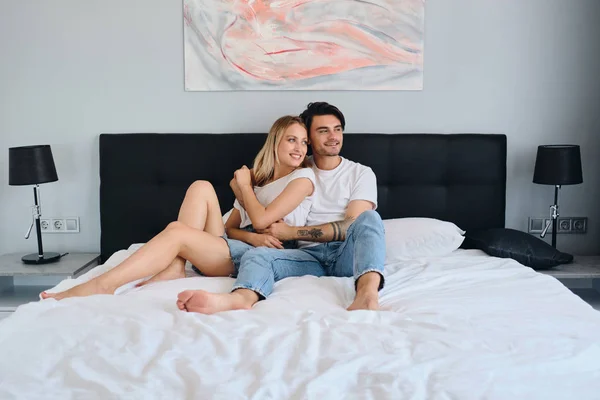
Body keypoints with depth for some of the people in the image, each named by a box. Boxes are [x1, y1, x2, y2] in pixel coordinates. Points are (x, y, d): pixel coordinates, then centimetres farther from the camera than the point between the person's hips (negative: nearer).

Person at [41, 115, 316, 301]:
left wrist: (244, 187, 10)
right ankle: (174, 267, -23)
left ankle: (101, 286, -22)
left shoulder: (303, 176, 7)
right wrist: (253, 237, -8)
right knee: (201, 187, -14)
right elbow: (230, 227, 15)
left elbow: (261, 220, -6)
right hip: (238, 250, 5)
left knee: (177, 231, -23)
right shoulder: (258, 180, 25)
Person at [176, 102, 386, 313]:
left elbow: (350, 226, -3)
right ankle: (241, 297, -60)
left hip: (347, 254, -1)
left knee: (369, 217, -31)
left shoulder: (361, 173, 10)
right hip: (310, 256, 2)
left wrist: (292, 232, -8)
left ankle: (367, 295, -58)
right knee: (257, 255, -24)